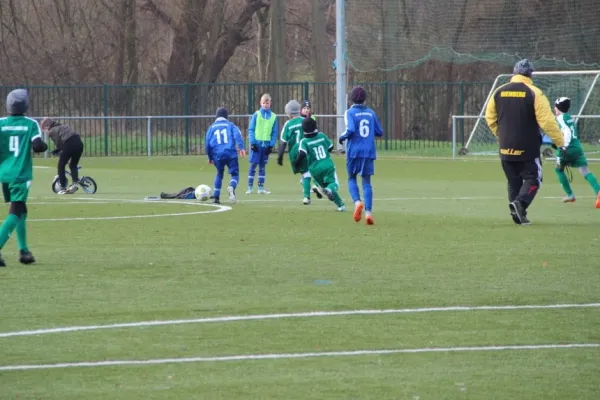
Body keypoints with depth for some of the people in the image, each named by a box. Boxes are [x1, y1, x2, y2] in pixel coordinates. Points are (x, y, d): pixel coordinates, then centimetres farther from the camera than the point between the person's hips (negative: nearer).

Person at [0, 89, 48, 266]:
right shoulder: (31, 124, -5)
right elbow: (37, 146, -14)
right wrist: (45, 146, 8)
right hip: (21, 175, -4)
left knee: (20, 211, 20)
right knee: (15, 213, -8)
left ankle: (24, 250, 23)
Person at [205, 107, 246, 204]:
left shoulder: (212, 127, 15)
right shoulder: (230, 125, 9)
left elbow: (207, 143, 14)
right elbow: (237, 135, -9)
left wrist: (210, 157, 25)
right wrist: (241, 148, -19)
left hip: (217, 155, 3)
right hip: (231, 154, -3)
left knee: (219, 174, 23)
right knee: (235, 174, 3)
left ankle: (216, 197, 19)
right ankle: (231, 187, -31)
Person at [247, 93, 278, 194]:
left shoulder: (273, 117, 5)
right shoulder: (256, 115, -1)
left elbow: (274, 132, 6)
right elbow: (251, 129, -2)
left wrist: (271, 145, -2)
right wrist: (252, 143, -10)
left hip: (266, 144, 2)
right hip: (256, 143, -2)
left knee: (263, 166, 7)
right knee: (253, 165, -3)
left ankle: (261, 187, 10)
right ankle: (250, 187, -1)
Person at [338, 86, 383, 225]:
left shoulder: (350, 112, -4)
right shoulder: (371, 113, 8)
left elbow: (350, 130, -18)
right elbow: (379, 132, 10)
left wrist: (342, 138, 1)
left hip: (354, 151, -3)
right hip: (369, 152, 3)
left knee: (351, 179, 14)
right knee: (367, 182, 6)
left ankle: (357, 202, -13)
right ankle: (368, 211, -8)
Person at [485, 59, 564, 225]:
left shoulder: (499, 92, 4)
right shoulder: (534, 93, -10)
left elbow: (490, 118, 13)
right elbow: (546, 120, -14)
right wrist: (559, 141, -6)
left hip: (506, 147, 4)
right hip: (527, 148, -4)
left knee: (514, 181, 15)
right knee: (532, 178, 3)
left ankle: (517, 213, 10)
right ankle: (520, 202, -22)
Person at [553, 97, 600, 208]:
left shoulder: (560, 118, -3)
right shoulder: (570, 118, 20)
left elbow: (567, 132, -19)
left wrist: (564, 147, -27)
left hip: (567, 149, -6)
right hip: (577, 147, 6)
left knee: (559, 169, 20)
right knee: (584, 171, -7)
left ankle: (570, 195, 17)